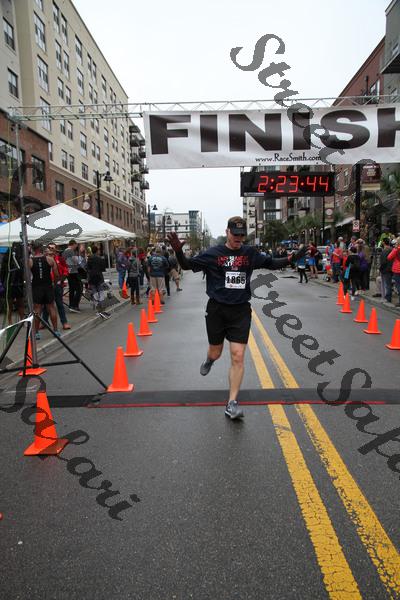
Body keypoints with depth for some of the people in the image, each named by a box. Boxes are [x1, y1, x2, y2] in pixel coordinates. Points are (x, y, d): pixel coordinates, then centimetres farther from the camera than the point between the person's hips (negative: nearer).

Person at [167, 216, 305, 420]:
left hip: (241, 311, 1)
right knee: (215, 353, 14)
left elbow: (270, 263, 16)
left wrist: (289, 259, 0)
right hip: (216, 310, -1)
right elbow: (188, 265, -1)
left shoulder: (250, 253, 3)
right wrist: (178, 251, -20)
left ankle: (232, 403, 5)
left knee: (238, 357, -6)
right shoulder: (213, 253, -4)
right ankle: (209, 359, 55)